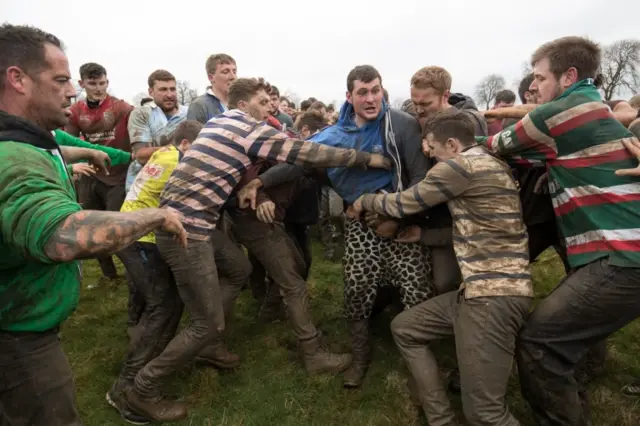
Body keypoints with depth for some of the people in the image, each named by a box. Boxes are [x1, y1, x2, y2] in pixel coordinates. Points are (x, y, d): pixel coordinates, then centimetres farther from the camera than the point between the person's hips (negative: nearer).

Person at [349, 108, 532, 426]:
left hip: (494, 293, -10)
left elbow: (403, 203, -3)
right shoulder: (487, 163, 17)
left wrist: (364, 201, 15)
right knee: (404, 328, 16)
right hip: (479, 289, 11)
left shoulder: (461, 164, -12)